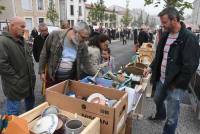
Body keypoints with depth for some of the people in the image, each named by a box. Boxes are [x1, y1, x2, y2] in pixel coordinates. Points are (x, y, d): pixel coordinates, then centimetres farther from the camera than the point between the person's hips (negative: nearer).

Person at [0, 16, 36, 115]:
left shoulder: (21, 40, 11)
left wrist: (32, 73, 10)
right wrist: (16, 78, -19)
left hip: (29, 82, 9)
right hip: (15, 85, -9)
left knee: (30, 102, 25)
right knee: (14, 113, 6)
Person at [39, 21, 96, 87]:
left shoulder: (83, 46, -8)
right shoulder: (55, 35, -14)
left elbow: (86, 63, -1)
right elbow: (44, 53, -4)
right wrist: (41, 71, -2)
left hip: (71, 78, 2)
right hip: (52, 76, -1)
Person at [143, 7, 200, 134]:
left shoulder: (189, 38, -18)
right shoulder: (165, 35, 6)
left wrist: (176, 84, -16)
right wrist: (151, 67, 4)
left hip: (175, 84, -8)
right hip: (161, 79, 8)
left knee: (171, 117, 3)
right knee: (158, 100, 30)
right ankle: (160, 115, 61)